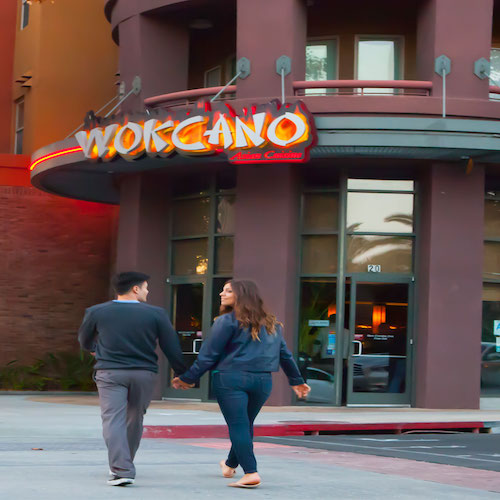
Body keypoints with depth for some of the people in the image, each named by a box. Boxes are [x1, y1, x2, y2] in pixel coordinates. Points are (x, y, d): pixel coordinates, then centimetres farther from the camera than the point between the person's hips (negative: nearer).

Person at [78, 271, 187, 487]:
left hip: (110, 372, -1)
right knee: (134, 419, 17)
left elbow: (85, 342, 17)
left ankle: (122, 470, -19)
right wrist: (182, 373, 13)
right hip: (144, 373, 1)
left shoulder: (96, 312, 3)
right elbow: (171, 347, 2)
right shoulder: (156, 314, 0)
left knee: (113, 420, -5)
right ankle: (122, 466, 28)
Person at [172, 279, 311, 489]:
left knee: (238, 426, -5)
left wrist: (188, 378, 3)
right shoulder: (271, 324, 15)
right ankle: (230, 465, 36)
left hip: (231, 379, -6)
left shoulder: (227, 321, -4)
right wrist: (296, 381, 30)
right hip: (262, 380, 6)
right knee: (246, 425, 19)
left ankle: (251, 473, -14)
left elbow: (208, 354, -4)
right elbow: (284, 354, 21)